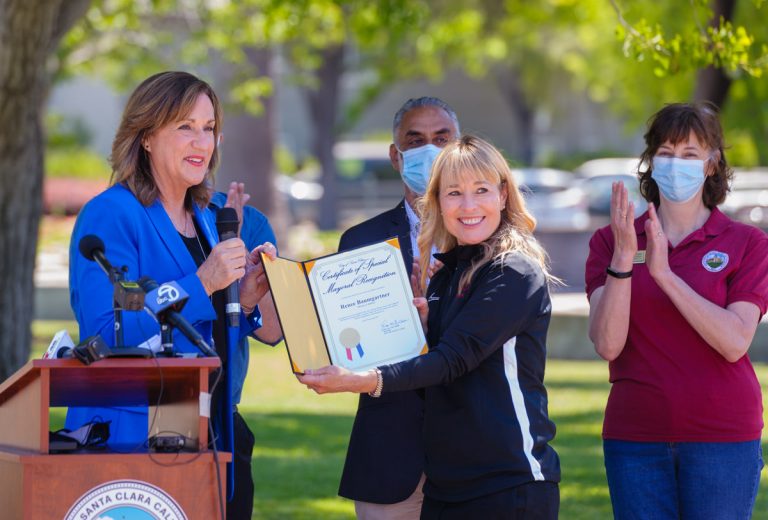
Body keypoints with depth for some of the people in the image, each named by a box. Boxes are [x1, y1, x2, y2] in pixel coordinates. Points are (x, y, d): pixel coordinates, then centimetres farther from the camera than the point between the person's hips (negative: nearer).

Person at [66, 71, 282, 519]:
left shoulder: (209, 221, 15)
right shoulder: (110, 216, -8)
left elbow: (271, 332, 16)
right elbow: (106, 332, -20)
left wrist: (250, 297, -6)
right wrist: (201, 284, -22)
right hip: (130, 439, -7)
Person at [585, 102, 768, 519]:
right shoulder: (609, 242, 6)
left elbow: (734, 342, -12)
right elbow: (607, 344, -6)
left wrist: (664, 273, -18)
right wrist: (623, 259, -18)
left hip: (721, 437, -2)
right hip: (635, 437, 2)